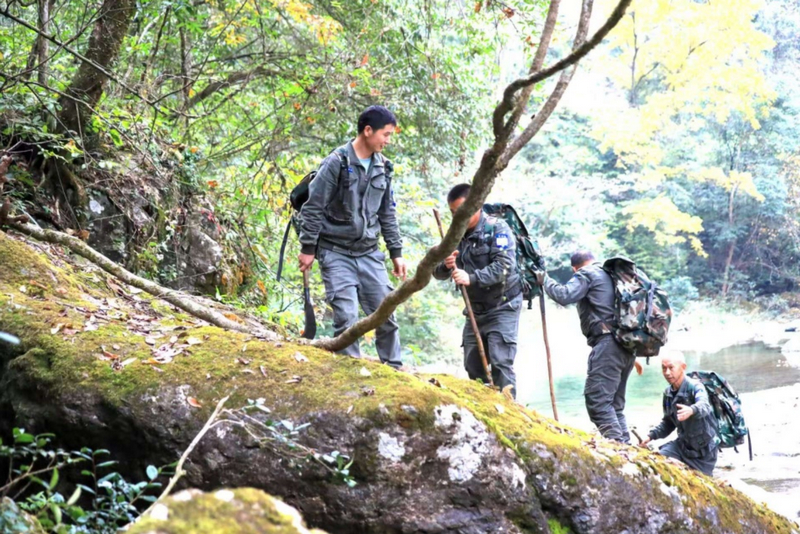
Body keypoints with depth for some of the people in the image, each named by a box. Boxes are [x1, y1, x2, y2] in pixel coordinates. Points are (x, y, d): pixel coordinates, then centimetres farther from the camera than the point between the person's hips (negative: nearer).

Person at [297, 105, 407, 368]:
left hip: (369, 253, 5)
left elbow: (387, 214, 15)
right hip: (336, 253, -5)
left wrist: (396, 252, 13)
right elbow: (313, 208, -9)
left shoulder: (382, 168, 6)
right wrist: (308, 248, -9)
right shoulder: (337, 162, -12)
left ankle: (394, 369, 17)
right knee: (346, 316, -10)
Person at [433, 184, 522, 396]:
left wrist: (472, 278, -35)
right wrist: (445, 266, -20)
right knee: (472, 365, 6)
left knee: (501, 363, -14)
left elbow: (503, 266, -23)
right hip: (475, 310, 6)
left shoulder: (497, 229, -9)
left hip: (502, 306, -6)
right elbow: (438, 273, 4)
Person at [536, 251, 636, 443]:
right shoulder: (611, 274, 28)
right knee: (615, 403, 13)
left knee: (597, 399, -13)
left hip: (607, 342, -9)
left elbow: (564, 295, -13)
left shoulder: (586, 274, 2)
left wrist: (544, 280, 3)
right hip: (627, 344, 9)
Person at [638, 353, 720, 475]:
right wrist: (651, 435, -1)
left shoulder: (695, 387, -19)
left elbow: (704, 405, -42)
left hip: (703, 449, -5)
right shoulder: (668, 393, 2)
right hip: (683, 444, 5)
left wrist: (691, 410, -65)